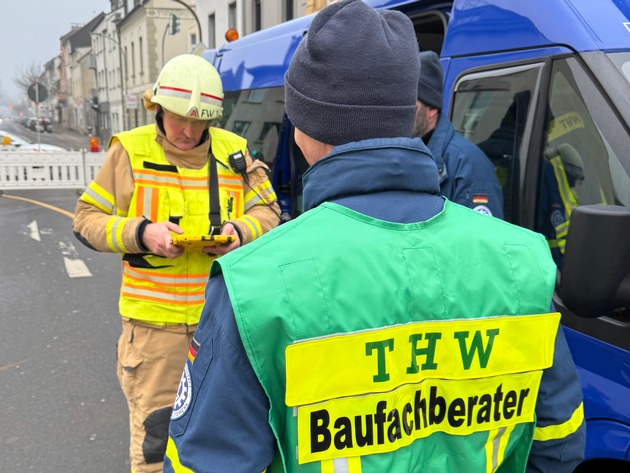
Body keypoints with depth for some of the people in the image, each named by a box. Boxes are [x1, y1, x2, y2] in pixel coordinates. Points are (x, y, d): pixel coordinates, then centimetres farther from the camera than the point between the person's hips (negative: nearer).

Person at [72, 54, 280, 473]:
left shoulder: (234, 152, 1)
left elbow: (268, 210, 9)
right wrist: (141, 233, -18)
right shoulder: (130, 150, -5)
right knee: (154, 429, 9)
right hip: (154, 317, -2)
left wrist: (240, 230, -13)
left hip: (223, 316, 3)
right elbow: (87, 219, -1)